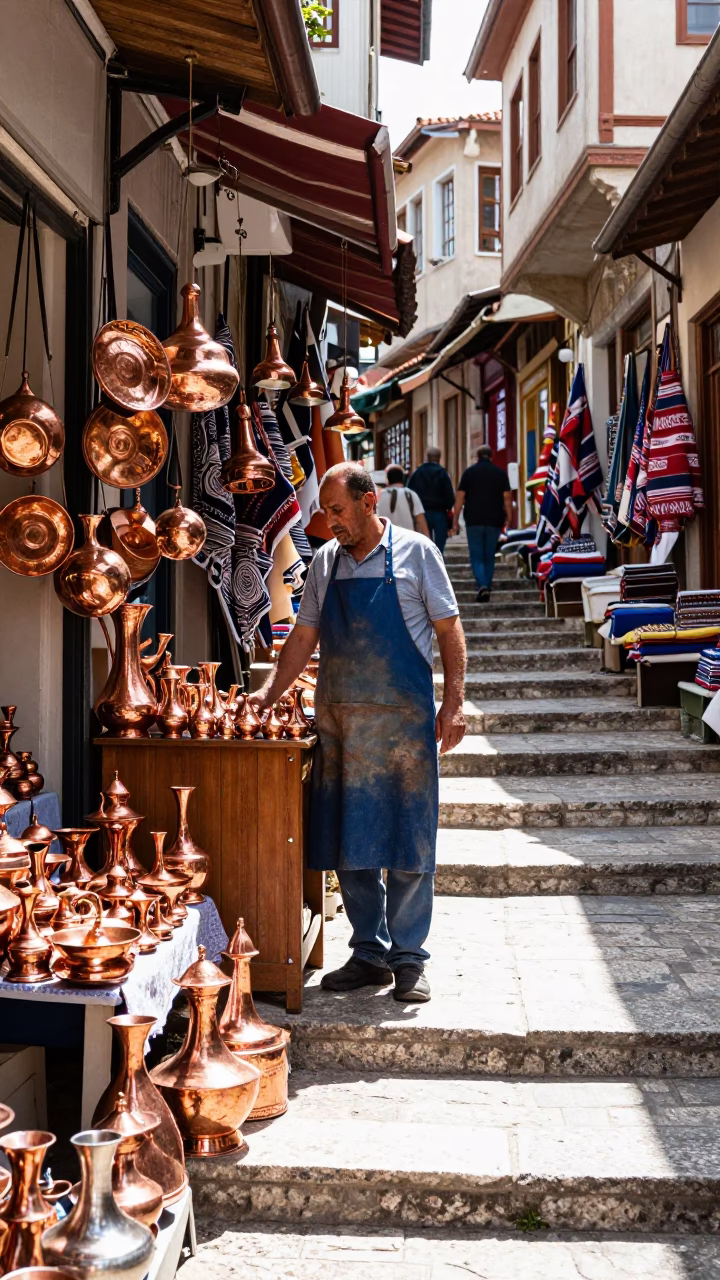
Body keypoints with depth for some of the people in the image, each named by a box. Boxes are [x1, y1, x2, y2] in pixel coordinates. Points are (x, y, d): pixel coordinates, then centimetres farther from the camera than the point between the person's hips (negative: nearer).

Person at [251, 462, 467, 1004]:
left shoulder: (415, 552, 1)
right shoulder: (326, 562, 12)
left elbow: (449, 629, 1)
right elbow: (303, 639, 15)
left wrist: (453, 702, -7)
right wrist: (269, 693, 5)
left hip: (403, 717, -4)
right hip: (338, 720, 4)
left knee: (408, 841, 0)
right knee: (349, 842, 7)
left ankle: (408, 956, 13)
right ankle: (370, 954, 19)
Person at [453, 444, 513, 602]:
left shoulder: (469, 472, 1)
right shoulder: (500, 473, 5)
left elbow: (460, 497, -2)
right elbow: (507, 497, 0)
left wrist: (455, 519, 1)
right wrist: (509, 518, 5)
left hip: (474, 521, -1)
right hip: (494, 521, 2)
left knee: (476, 556, 1)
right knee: (490, 556, 12)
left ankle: (482, 586, -19)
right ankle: (487, 588, 13)